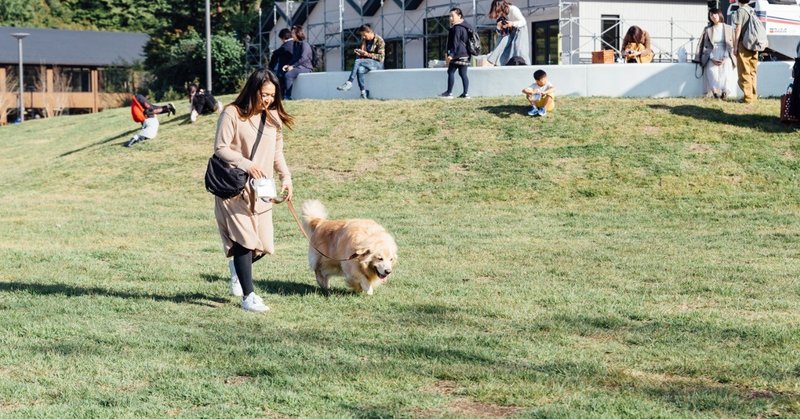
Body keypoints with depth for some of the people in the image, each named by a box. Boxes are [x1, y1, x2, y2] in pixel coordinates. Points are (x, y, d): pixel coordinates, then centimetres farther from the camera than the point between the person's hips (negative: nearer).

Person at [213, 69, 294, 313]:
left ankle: (238, 269, 36)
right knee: (245, 240, -12)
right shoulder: (232, 114, -9)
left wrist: (286, 178, 3)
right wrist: (246, 165, -23)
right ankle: (248, 296, -6)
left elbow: (277, 152, 16)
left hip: (261, 189, 6)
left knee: (263, 245, 4)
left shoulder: (273, 117, 10)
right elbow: (220, 149, -11)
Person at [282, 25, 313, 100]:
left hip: (305, 67, -9)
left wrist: (292, 66, -21)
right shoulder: (295, 44, 16)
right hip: (298, 67, 9)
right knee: (283, 73, -12)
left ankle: (288, 96, -24)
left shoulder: (304, 44, -11)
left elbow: (303, 58, -20)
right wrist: (288, 65, 3)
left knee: (288, 75, -30)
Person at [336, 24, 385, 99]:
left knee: (357, 61, -31)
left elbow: (381, 57, -10)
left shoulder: (379, 41, -6)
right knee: (360, 70, -32)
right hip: (367, 63, 6)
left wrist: (368, 54, -19)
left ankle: (349, 83, -33)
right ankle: (364, 94, -33)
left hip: (377, 64, -6)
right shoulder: (364, 40, 14)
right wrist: (359, 53, -4)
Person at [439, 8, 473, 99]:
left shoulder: (457, 28, -12)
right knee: (463, 73, 7)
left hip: (458, 54, -10)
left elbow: (455, 42, -18)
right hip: (465, 54, 10)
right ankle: (466, 93, 2)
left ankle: (449, 93, -6)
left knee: (451, 71, -5)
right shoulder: (465, 26, 19)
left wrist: (451, 54, -21)